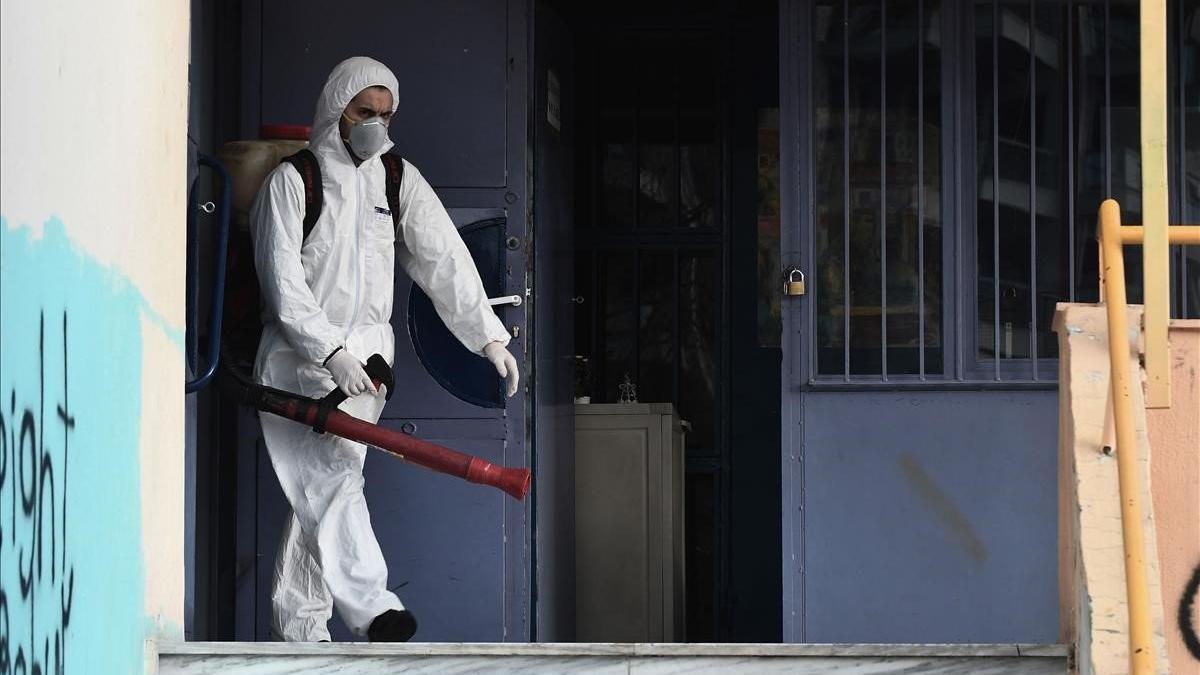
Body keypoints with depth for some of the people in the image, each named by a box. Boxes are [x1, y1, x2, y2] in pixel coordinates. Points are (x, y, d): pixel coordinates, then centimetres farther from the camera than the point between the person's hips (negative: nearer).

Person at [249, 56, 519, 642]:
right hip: (298, 355, -4)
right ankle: (372, 610, -27)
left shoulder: (399, 180, 12)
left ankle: (298, 626, 7)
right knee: (331, 480, -18)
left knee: (324, 490, 2)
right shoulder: (291, 181, -3)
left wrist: (490, 337, -3)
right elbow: (283, 280, -10)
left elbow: (444, 260, 7)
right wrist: (331, 351, -19)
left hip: (365, 351, 4)